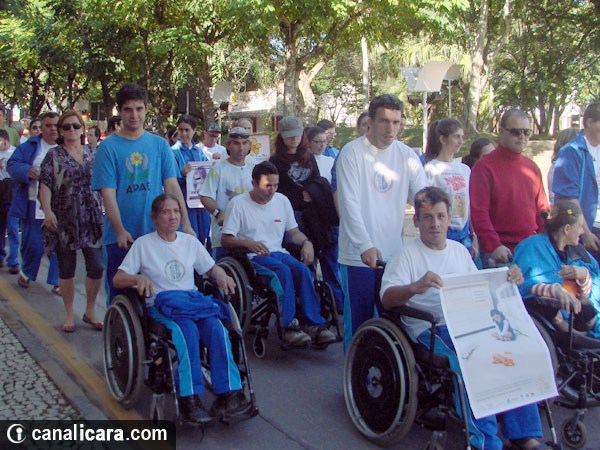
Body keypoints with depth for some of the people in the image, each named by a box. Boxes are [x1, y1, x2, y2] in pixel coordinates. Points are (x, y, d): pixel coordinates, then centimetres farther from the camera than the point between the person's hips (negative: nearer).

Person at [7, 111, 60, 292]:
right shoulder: (29, 146, 5)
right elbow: (11, 165, 3)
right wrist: (27, 171, -17)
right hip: (33, 207, -1)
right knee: (33, 244, 5)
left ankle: (57, 282, 15)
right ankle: (26, 272, 33)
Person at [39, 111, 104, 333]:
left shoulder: (92, 154, 10)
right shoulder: (54, 155, 2)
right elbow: (45, 184, -5)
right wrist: (47, 211, -18)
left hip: (91, 218, 2)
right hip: (63, 220, -2)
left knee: (97, 267, -1)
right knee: (66, 269, 6)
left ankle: (90, 311, 19)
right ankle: (69, 314, 21)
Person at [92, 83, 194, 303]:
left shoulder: (160, 145, 6)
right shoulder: (108, 147, -2)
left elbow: (172, 187, 1)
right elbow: (108, 194, -7)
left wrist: (185, 224, -8)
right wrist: (120, 231, -18)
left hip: (156, 234, 2)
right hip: (121, 237, -2)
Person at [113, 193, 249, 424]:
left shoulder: (190, 242, 16)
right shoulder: (143, 244, 6)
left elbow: (211, 268, 23)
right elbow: (117, 279, 3)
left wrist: (220, 275, -2)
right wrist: (138, 278, -19)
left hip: (192, 301, 3)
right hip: (160, 306, -3)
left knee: (216, 327, -31)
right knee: (186, 329, -37)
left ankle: (228, 393, -32)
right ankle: (189, 398, -36)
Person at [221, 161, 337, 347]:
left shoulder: (282, 200, 15)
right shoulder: (238, 203, 0)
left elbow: (293, 232, 19)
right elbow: (225, 240, -4)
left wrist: (306, 242, -4)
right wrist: (248, 243, -23)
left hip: (278, 252, 4)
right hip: (253, 257, -4)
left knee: (303, 269, -26)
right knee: (283, 270, -33)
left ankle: (314, 324, -26)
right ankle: (288, 325, -32)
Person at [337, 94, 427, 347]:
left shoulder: (407, 156, 5)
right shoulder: (352, 153, -7)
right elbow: (349, 204, -14)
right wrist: (365, 245, -24)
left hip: (395, 254, 4)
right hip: (358, 255, -4)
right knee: (359, 320, 4)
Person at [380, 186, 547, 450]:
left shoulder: (460, 250, 23)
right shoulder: (407, 255, 3)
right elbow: (387, 298, -10)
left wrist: (508, 281, 8)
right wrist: (415, 287, -30)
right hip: (431, 329, -5)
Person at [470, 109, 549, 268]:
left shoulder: (533, 167, 14)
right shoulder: (484, 166, -5)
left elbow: (542, 208, 16)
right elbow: (478, 212, -12)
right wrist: (494, 245, -18)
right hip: (499, 252, -5)